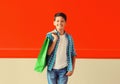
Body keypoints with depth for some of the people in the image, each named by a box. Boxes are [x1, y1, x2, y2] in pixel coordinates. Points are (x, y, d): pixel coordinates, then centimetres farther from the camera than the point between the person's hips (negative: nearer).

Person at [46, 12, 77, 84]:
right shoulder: (50, 35, -6)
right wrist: (55, 39, -18)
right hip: (52, 69, -1)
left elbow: (73, 54, 6)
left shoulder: (69, 37, 0)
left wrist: (72, 68, -1)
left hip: (63, 69, 1)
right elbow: (48, 52, -14)